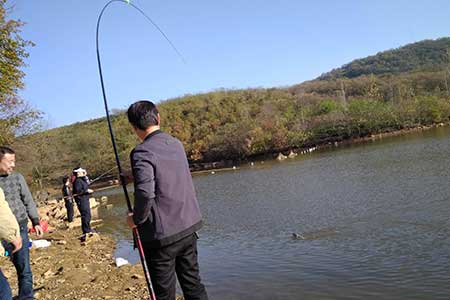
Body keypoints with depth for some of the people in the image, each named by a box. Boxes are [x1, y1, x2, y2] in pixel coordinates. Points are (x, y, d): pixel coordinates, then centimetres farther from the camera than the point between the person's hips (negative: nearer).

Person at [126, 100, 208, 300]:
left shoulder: (142, 153, -16)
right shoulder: (176, 144, 6)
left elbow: (145, 192, -28)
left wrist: (136, 219, -11)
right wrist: (134, 177, 24)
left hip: (162, 235, -6)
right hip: (188, 227, 7)